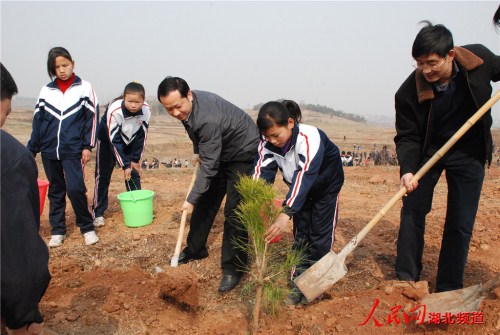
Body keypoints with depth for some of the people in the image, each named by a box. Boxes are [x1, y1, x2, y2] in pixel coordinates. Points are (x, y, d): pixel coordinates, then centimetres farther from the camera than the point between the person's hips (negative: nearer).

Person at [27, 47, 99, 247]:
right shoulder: (46, 90, 9)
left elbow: (92, 118, -2)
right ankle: (58, 231, 22)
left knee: (75, 188, -12)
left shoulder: (84, 88, 0)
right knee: (55, 191, 11)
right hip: (49, 151, 4)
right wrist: (31, 150, 8)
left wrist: (87, 146, -7)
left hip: (73, 151, -4)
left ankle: (87, 228, 5)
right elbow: (38, 121, 11)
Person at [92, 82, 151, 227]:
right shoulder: (114, 110, -36)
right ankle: (98, 213, 8)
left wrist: (135, 159, -12)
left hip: (129, 142, 3)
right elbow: (114, 140, -31)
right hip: (107, 140, -3)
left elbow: (142, 137, -13)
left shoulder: (146, 110, -25)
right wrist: (124, 165, -30)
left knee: (134, 173, 1)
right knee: (103, 176, -2)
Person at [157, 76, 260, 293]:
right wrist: (197, 152, 18)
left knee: (234, 211, -11)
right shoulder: (186, 106, -10)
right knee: (205, 201, 15)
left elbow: (209, 166, -32)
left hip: (243, 153, -9)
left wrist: (192, 199, -27)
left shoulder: (208, 119, -37)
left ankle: (233, 268, 1)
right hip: (219, 152, 9)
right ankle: (195, 249, 32)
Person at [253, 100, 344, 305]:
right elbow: (261, 173, -30)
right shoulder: (267, 143, -23)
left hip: (326, 184, -4)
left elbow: (304, 176, -51)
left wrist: (286, 214, -61)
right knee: (300, 234, 6)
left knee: (320, 234, 0)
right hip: (300, 189, 5)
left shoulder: (310, 138, -41)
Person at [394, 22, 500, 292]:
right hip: (427, 150, -1)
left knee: (461, 224, 1)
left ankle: (448, 290, 15)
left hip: (469, 153, 1)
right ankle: (406, 279, 16)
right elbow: (407, 136, -18)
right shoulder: (408, 92, -23)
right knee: (412, 210, -1)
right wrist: (407, 170, -33)